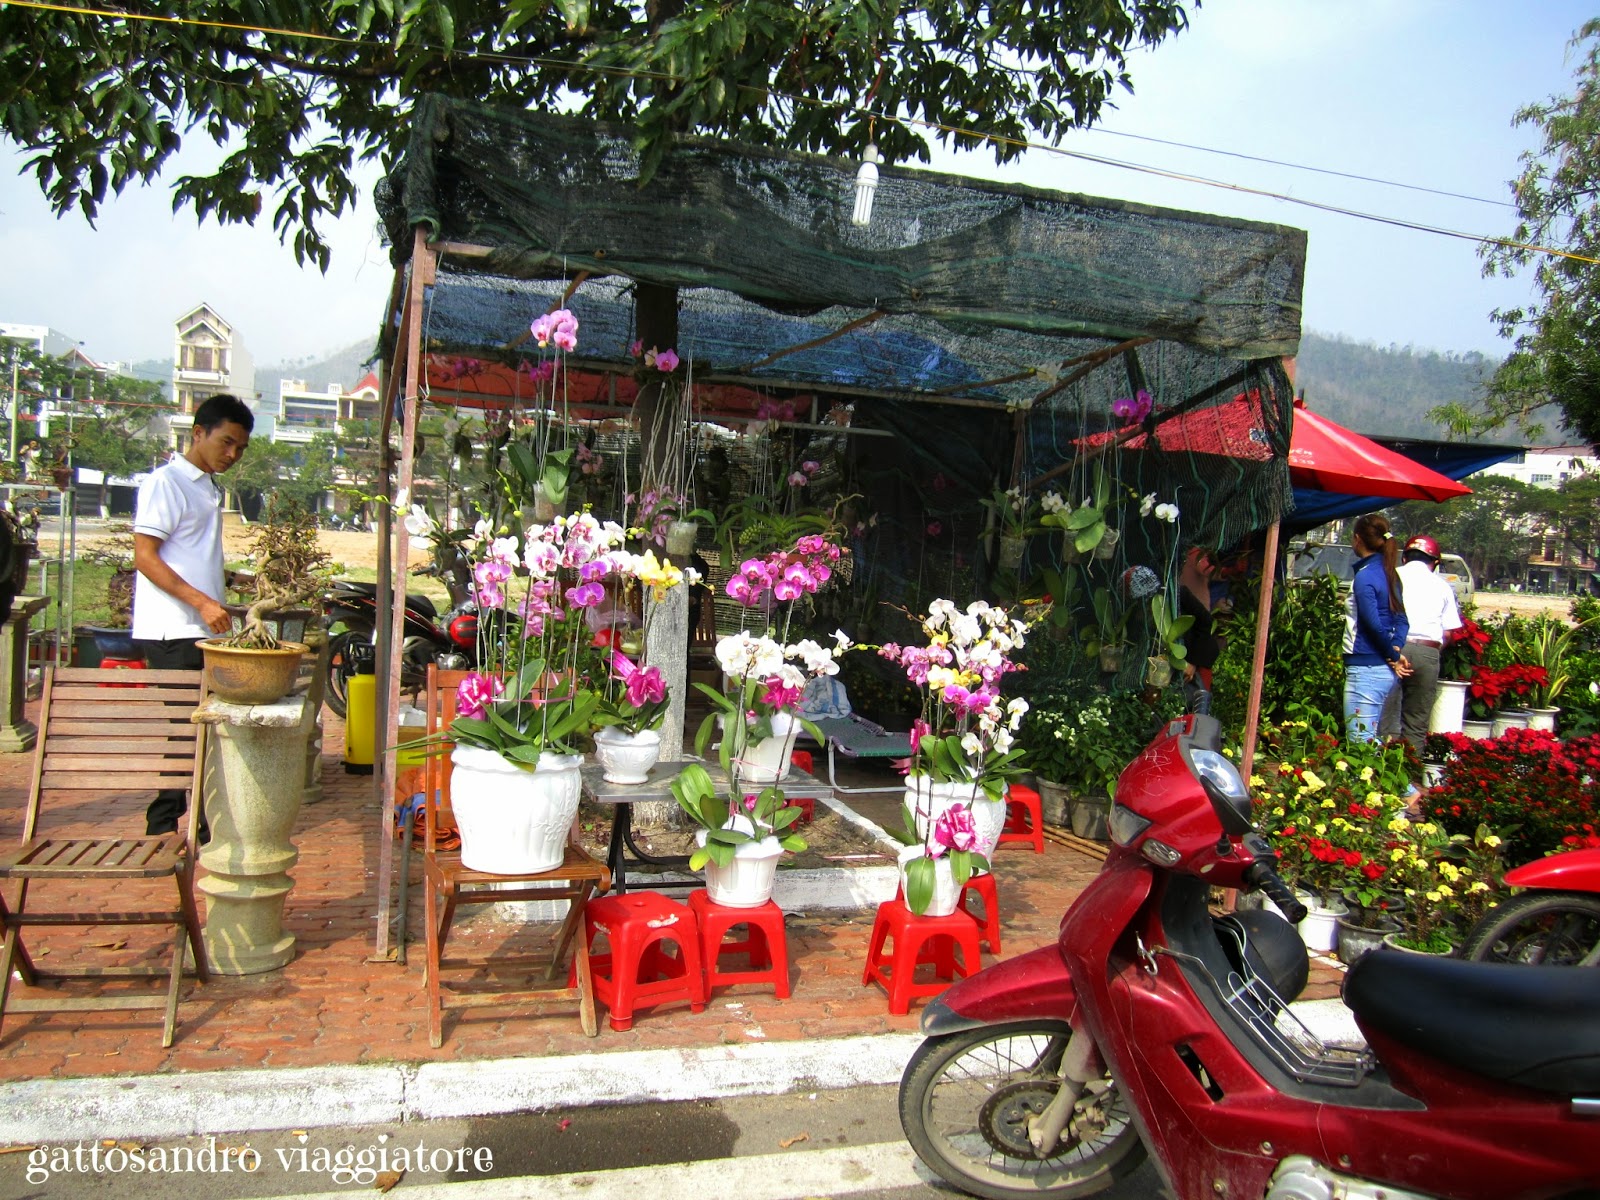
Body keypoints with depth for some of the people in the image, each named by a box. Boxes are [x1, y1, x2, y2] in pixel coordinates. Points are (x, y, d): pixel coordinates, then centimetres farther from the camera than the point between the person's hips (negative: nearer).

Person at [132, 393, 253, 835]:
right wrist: (201, 602, -21)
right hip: (172, 632, -8)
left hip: (203, 631, 8)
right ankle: (163, 830, 5)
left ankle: (205, 825, 16)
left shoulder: (210, 488, 18)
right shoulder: (166, 482, -8)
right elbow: (145, 557, -15)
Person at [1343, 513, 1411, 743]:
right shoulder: (1388, 573, 12)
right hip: (1385, 671, 9)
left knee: (1360, 744, -6)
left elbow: (1374, 625, -19)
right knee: (1372, 740, 17)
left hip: (1366, 670, -9)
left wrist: (1393, 656, -6)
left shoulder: (1364, 576, -14)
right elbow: (1401, 618, 10)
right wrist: (1396, 649, -4)